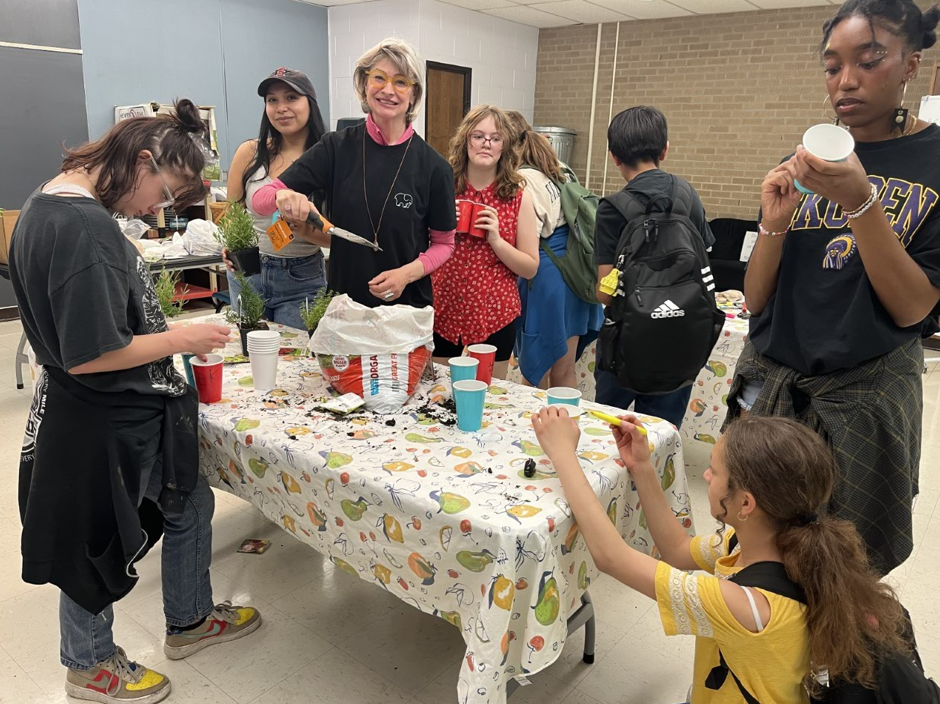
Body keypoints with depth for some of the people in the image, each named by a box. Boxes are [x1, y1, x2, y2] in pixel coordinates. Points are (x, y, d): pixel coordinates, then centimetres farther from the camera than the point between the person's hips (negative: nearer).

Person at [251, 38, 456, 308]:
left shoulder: (433, 167, -9)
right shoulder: (337, 148, -5)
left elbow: (443, 243, 1)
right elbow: (260, 199, -5)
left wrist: (408, 273, -17)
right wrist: (284, 197, -27)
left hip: (407, 305, -1)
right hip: (342, 302, 1)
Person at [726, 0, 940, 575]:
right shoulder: (800, 169, 5)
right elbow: (755, 299, 3)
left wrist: (860, 201, -23)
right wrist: (775, 223, -14)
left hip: (863, 396, -3)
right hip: (770, 383, 3)